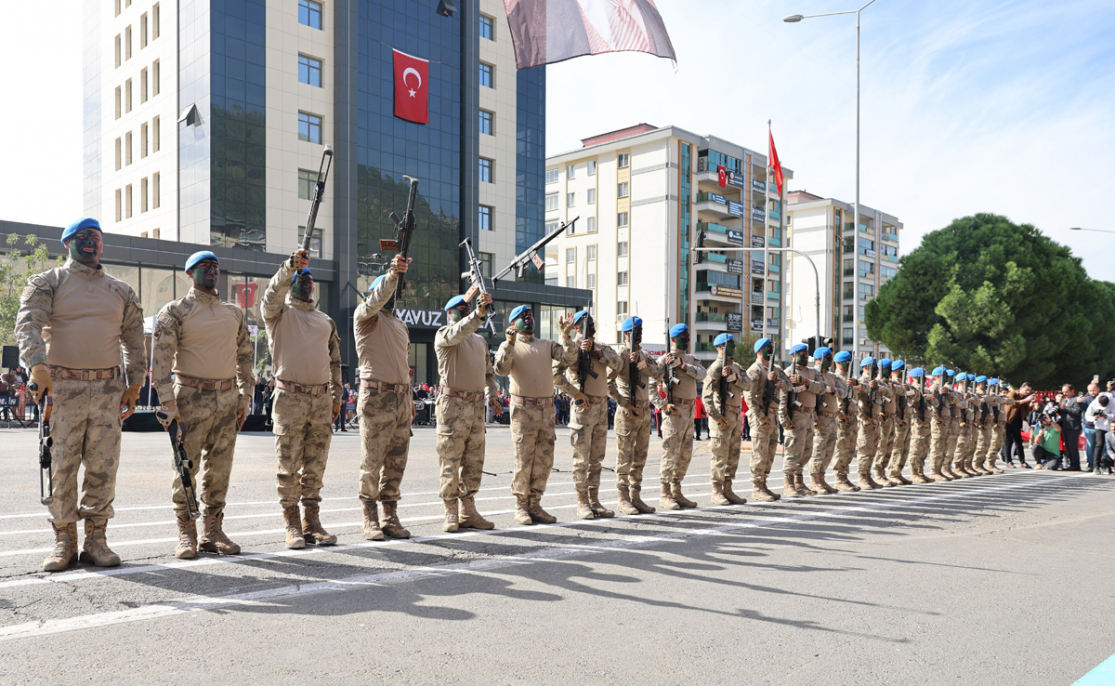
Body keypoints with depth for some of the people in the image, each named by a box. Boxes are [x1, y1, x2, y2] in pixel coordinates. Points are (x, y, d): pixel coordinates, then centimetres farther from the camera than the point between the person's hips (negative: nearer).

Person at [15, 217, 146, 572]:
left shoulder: (121, 292, 17)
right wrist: (37, 365, -26)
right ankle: (64, 541, 11)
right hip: (62, 386, -3)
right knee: (61, 466, 0)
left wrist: (135, 383, 10)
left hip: (108, 389, 3)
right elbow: (27, 323, -10)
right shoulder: (48, 283, 5)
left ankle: (96, 539, 10)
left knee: (103, 466, 1)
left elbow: (135, 340, 19)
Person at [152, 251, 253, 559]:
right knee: (187, 467, -2)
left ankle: (213, 532, 16)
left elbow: (244, 357, 18)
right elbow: (161, 359, -8)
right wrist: (168, 404, -15)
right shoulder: (175, 311, -2)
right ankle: (186, 533, 9)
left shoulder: (235, 313, 14)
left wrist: (244, 398, 12)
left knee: (220, 469, 7)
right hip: (191, 397, -4)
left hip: (228, 398, 4)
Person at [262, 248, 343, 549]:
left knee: (315, 466, 7)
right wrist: (290, 266, -32)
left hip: (322, 400, 4)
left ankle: (312, 523, 14)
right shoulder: (279, 312, 6)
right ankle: (293, 526, 6)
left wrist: (336, 396, 16)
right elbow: (273, 293, -18)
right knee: (289, 466, -1)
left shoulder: (325, 320, 19)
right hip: (290, 398, -4)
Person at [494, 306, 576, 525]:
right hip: (523, 410, -4)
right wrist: (510, 343, -21)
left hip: (546, 409, 5)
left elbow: (568, 358, 2)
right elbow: (501, 369, -14)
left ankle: (534, 505, 16)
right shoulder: (509, 345, 3)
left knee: (544, 462, 7)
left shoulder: (546, 345, 15)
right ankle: (520, 507, 7)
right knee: (523, 461, -2)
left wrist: (566, 335, -9)